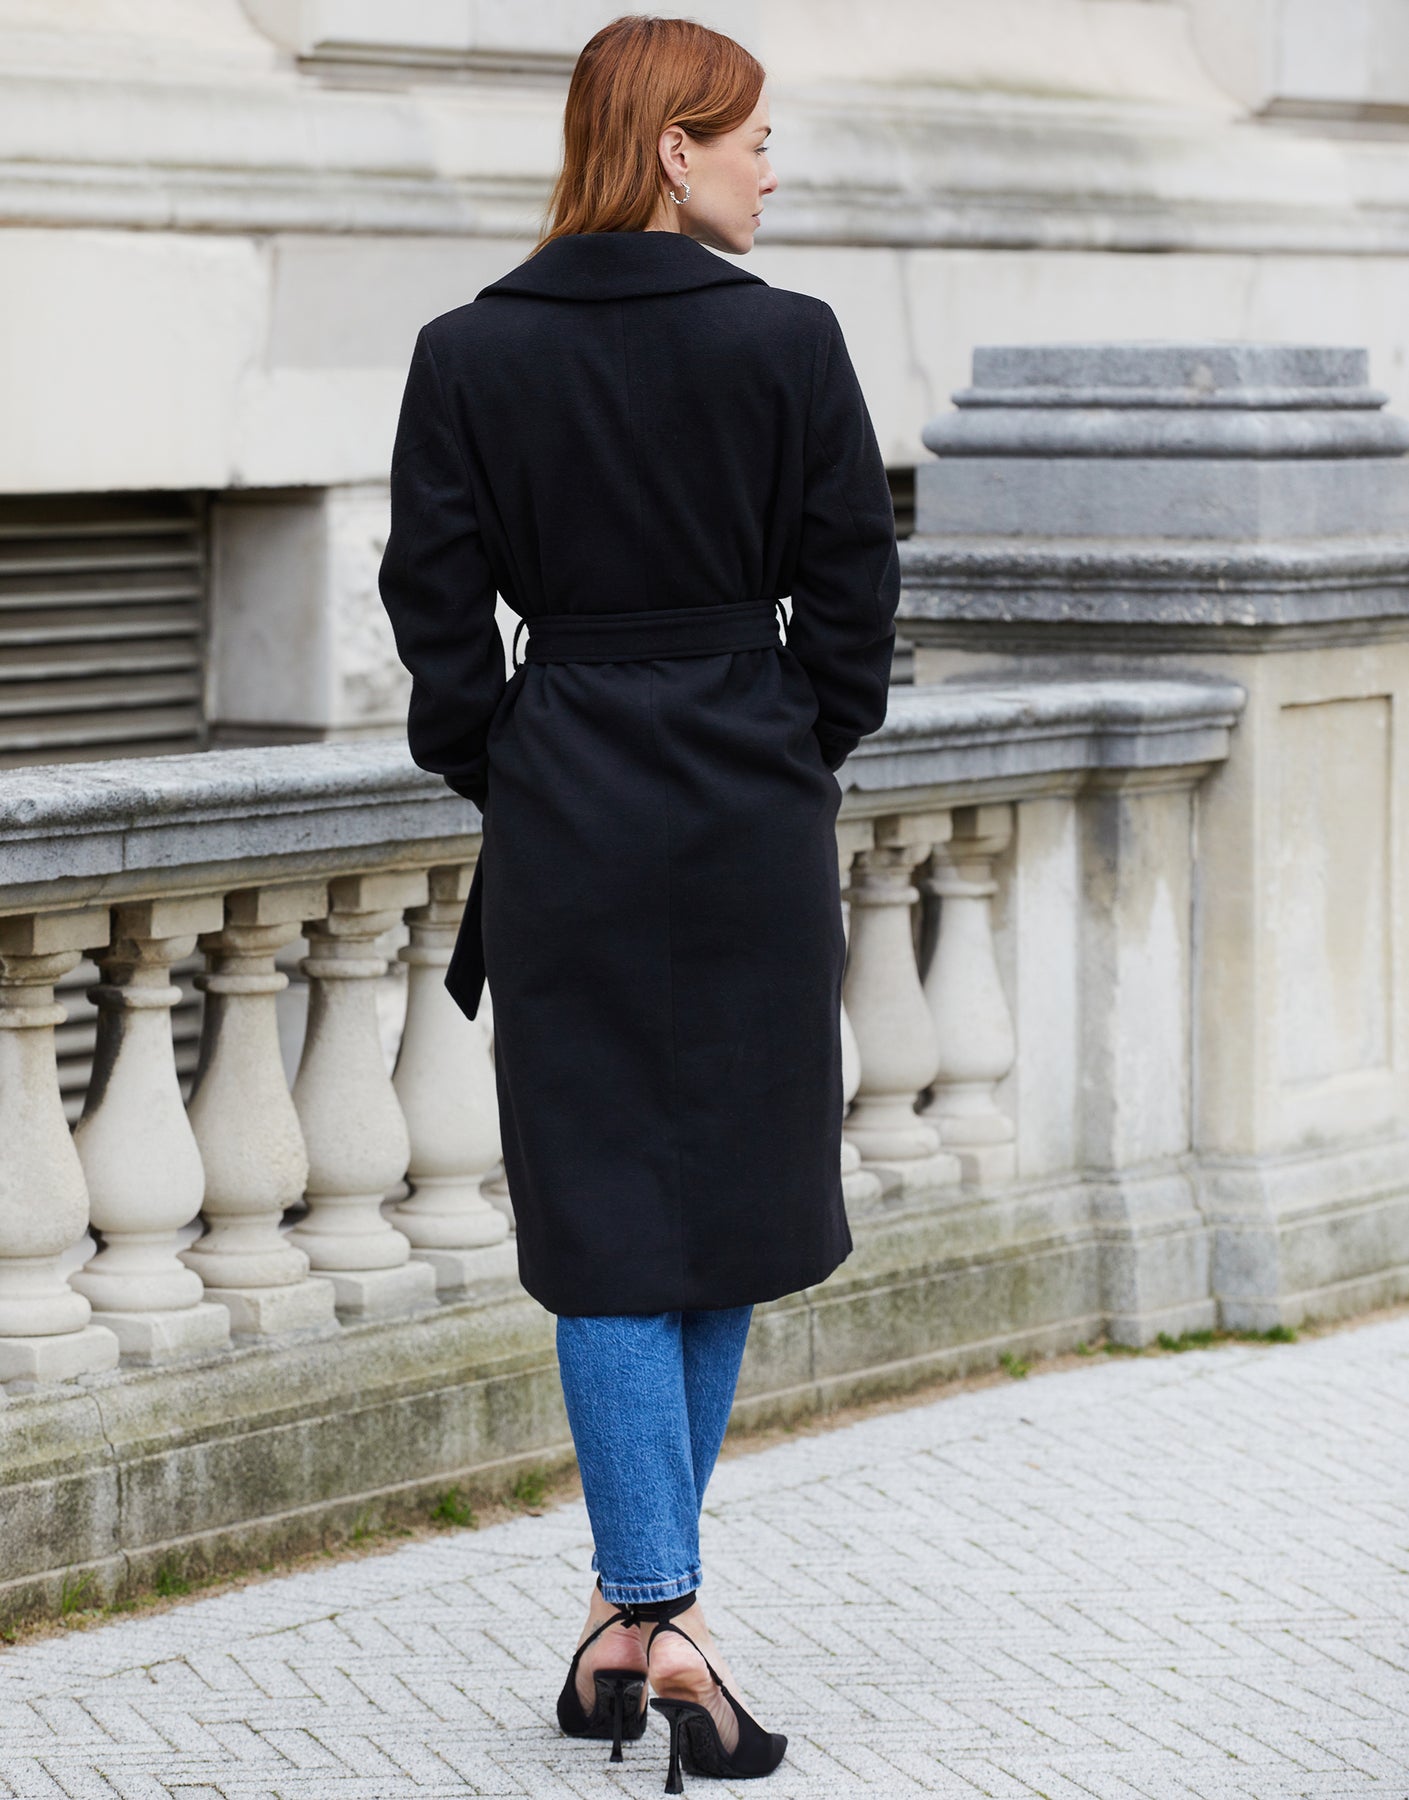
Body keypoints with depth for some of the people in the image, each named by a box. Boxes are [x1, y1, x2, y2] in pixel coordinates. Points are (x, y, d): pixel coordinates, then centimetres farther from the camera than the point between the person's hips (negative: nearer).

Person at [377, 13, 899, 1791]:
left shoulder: (468, 356, -3)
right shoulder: (786, 342, -8)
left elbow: (437, 603, -1)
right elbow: (853, 590, -3)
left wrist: (497, 778, 12)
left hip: (567, 825, 1)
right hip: (753, 821, -1)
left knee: (609, 1225, 3)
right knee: (728, 1201, 14)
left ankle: (648, 1611, -8)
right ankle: (647, 1590, 20)